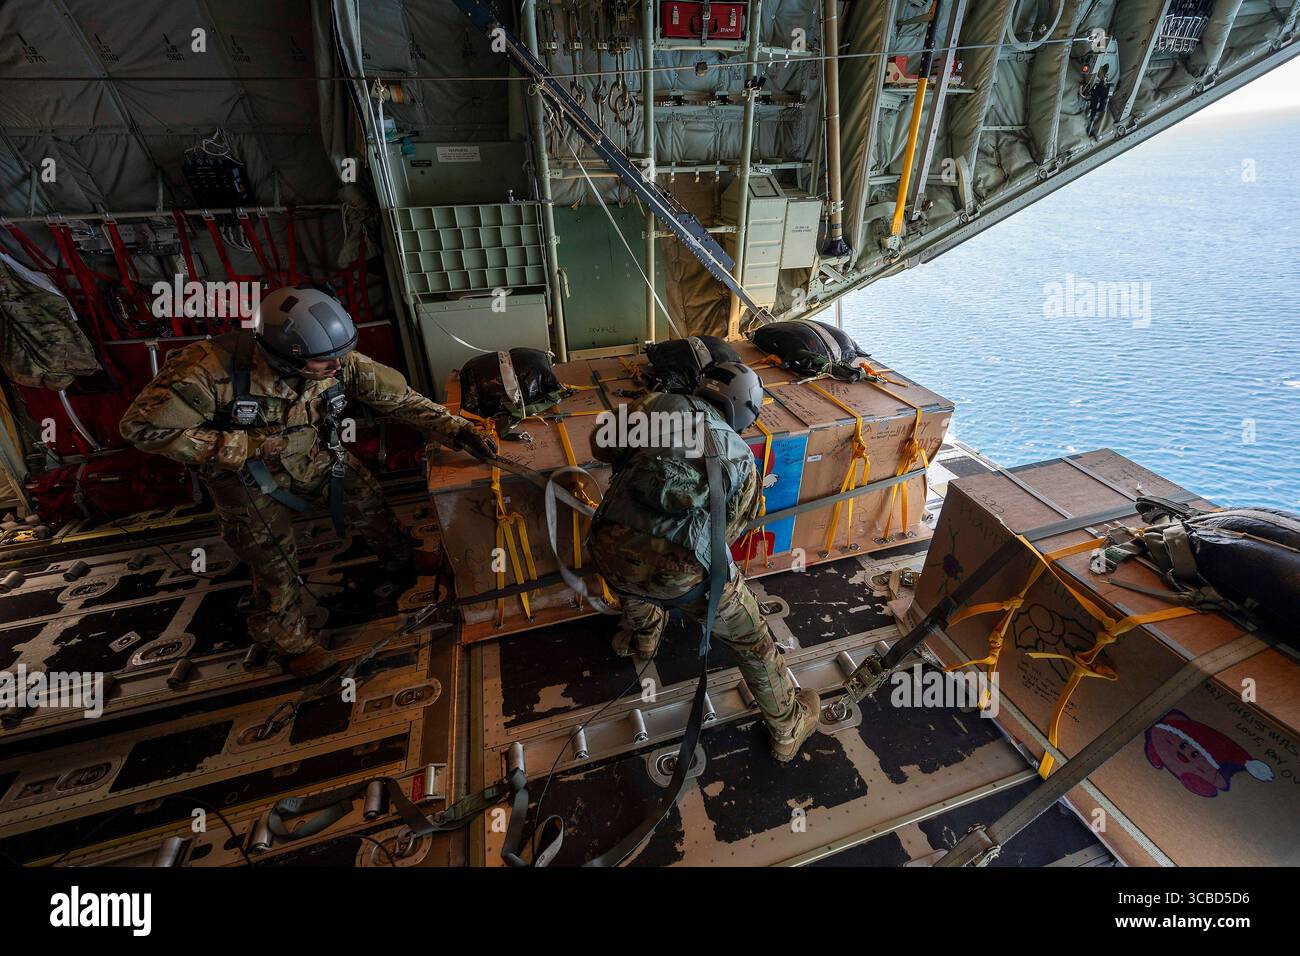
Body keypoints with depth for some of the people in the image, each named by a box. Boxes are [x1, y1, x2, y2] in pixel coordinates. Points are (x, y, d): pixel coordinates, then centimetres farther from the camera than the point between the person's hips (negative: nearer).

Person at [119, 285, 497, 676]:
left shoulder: (341, 362, -27)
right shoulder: (213, 369, -37)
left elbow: (399, 397, -18)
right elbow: (143, 426, -26)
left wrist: (457, 429, -25)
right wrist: (247, 447, -32)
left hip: (316, 455, 4)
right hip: (251, 478, -3)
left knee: (369, 501, 11)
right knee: (275, 560, 3)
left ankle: (403, 562, 42)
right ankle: (289, 639, 30)